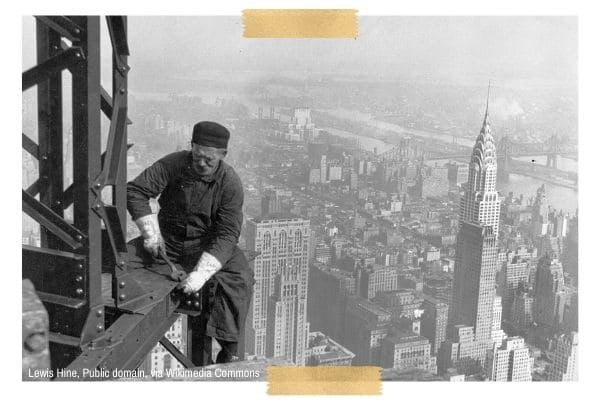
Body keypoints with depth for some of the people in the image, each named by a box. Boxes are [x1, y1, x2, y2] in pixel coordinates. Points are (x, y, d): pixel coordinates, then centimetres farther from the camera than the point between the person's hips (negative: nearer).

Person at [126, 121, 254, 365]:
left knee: (238, 279, -28)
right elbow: (135, 190, -10)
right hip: (167, 238, 2)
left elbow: (227, 235, -22)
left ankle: (226, 357, -20)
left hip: (207, 244, -2)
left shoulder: (230, 183, -16)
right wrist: (151, 232, -21)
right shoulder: (174, 164, -10)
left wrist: (201, 272, -35)